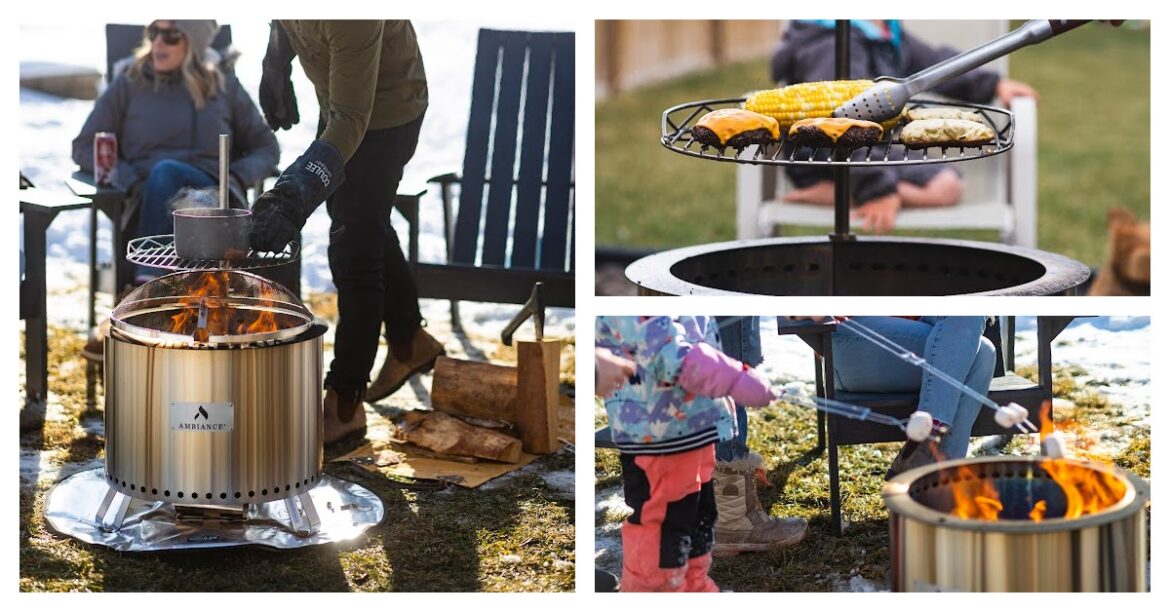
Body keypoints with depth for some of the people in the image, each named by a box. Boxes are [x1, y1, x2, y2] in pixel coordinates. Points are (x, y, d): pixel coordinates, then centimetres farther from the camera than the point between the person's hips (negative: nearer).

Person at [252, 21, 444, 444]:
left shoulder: (351, 14, -42)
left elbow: (351, 121, -38)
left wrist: (295, 195, -45)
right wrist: (277, 63, 5)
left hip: (385, 108, -8)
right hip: (344, 97, 9)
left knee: (353, 249, -7)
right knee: (366, 229, 22)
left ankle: (344, 405, 1)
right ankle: (409, 342, 43)